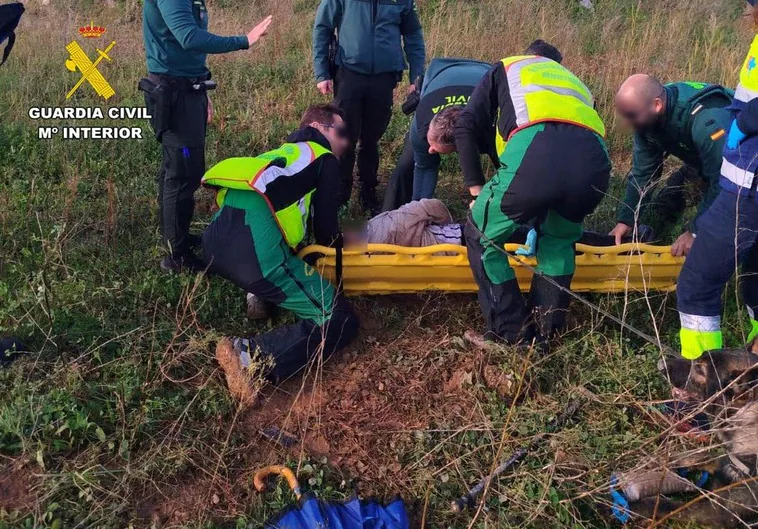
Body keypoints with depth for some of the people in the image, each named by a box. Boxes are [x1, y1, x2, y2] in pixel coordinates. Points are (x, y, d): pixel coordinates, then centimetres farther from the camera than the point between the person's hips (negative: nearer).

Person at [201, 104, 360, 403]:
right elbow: (325, 226, 12)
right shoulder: (324, 159, 13)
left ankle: (260, 294, 14)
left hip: (215, 244, 9)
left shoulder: (283, 153, 35)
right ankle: (251, 357, -17)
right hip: (258, 252, -8)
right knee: (340, 323, -3)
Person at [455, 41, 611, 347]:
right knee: (559, 240, 33)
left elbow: (466, 128, 21)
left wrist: (477, 190, 26)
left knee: (481, 237, 19)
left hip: (535, 152, -4)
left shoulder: (507, 68, 36)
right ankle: (545, 330, 33)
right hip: (594, 161, 5)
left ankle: (513, 334, 23)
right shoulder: (574, 82, 46)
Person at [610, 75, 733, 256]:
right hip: (702, 163, 7)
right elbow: (642, 171, -10)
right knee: (660, 210, 2)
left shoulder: (707, 121, -42)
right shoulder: (647, 118, -18)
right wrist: (626, 220, -14)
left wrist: (696, 232, -32)